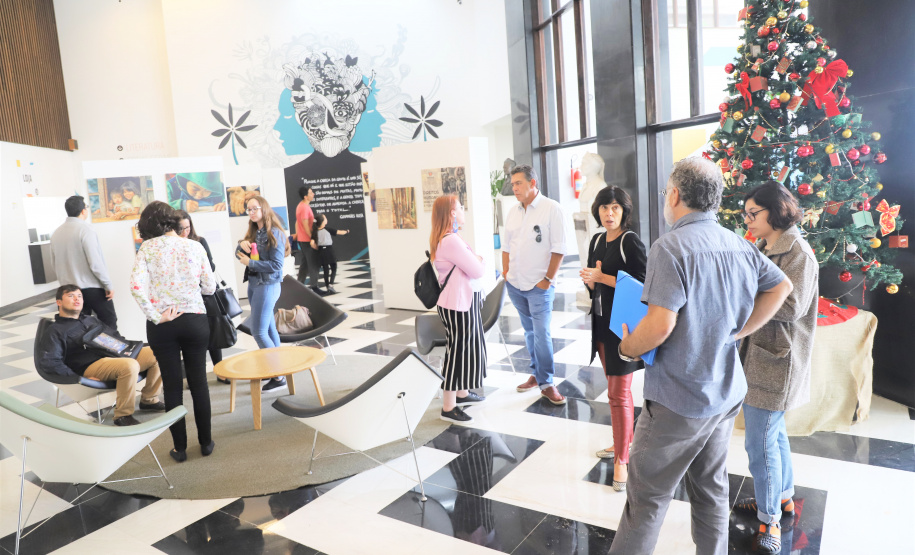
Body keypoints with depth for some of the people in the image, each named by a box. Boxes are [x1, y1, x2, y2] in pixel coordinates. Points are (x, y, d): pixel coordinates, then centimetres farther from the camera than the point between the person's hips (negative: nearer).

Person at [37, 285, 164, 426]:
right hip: (92, 366, -7)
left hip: (116, 355, 7)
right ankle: (123, 415, -24)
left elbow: (115, 336, 34)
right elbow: (47, 362, -7)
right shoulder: (55, 331, 7)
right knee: (130, 365, -38)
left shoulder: (91, 320, 30)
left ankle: (149, 400, 1)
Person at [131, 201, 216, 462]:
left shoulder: (147, 248, -4)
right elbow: (209, 288, 1)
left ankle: (180, 448, 18)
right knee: (198, 382, 12)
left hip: (162, 325, -1)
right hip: (194, 320, 1)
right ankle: (206, 442, 21)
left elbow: (136, 285, -16)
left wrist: (155, 316, -9)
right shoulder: (195, 247, -1)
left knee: (172, 386, 9)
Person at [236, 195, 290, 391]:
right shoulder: (253, 233, 12)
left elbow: (276, 265, -16)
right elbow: (239, 255, 12)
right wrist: (242, 244, -8)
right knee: (269, 328, 13)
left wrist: (250, 262, -15)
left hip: (268, 285, -8)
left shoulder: (274, 234, -12)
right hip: (253, 283, 8)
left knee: (258, 332, -10)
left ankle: (279, 376, -5)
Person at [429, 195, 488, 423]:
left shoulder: (445, 239, 12)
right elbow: (477, 270, -20)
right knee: (459, 349, -2)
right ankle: (449, 407, 8)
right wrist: (480, 262, 0)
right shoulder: (451, 241, -22)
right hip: (459, 304, -10)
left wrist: (475, 261, -5)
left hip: (464, 300, 10)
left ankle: (462, 392, 36)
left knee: (467, 346, 20)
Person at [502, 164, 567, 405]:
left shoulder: (551, 209, -7)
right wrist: (506, 272, 8)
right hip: (515, 285, 6)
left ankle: (546, 384, 3)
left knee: (541, 334, -8)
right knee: (529, 331, 14)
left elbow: (558, 248, -10)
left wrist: (548, 279, -11)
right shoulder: (512, 213, 11)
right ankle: (537, 374, 27)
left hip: (539, 285, -6)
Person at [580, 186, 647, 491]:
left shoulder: (631, 242, -13)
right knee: (614, 385, 18)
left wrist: (602, 277, -19)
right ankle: (623, 441, 34)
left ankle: (622, 458, 6)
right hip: (602, 322, 8)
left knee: (619, 392, -4)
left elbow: (642, 283, -18)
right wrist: (589, 279, -8)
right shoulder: (597, 241, 10)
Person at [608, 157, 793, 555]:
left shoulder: (670, 247, -20)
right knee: (711, 489, 22)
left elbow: (660, 325, -28)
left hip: (677, 401, -7)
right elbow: (781, 286, 17)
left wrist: (627, 348, -8)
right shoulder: (740, 246, 3)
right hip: (725, 394, 8)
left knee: (647, 498, 5)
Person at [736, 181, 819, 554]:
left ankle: (769, 520, 15)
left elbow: (791, 306, -23)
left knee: (760, 441, -1)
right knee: (772, 431, 22)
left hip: (774, 362, -9)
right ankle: (782, 496, 41)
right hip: (756, 355, 9)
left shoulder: (798, 252, -15)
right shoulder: (763, 249, 12)